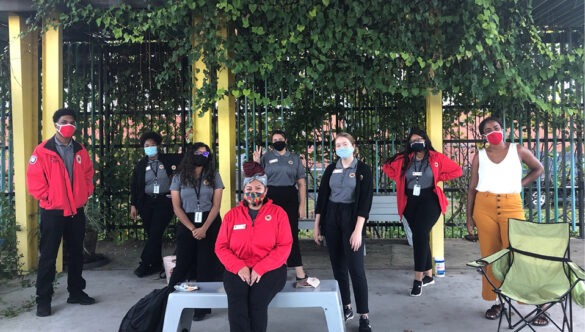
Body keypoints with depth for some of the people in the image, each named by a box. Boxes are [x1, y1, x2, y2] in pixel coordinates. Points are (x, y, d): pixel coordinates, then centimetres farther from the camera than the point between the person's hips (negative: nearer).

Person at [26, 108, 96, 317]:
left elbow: (88, 175, 15)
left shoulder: (80, 151, 7)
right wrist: (47, 197, -9)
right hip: (52, 212, -4)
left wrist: (86, 194, 3)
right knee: (48, 256, 3)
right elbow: (34, 180, -9)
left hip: (77, 211, 5)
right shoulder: (42, 151, -7)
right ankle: (43, 299, 13)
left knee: (76, 254, 13)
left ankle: (76, 292, 26)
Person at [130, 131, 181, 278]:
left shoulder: (168, 160, 0)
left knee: (155, 233, -8)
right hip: (147, 202, 3)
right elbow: (134, 186, 9)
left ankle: (145, 264, 0)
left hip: (164, 201, -3)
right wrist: (133, 205, 5)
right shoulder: (140, 165, 7)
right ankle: (156, 264, 17)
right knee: (151, 233, 6)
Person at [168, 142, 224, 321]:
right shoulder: (179, 177, 2)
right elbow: (177, 207, -2)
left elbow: (216, 205, -3)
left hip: (210, 224, 0)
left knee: (207, 266, 2)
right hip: (186, 225, 0)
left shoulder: (214, 176, 2)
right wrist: (192, 228, -10)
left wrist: (204, 228, -14)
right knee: (183, 264, 1)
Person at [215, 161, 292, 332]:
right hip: (238, 270, 2)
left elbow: (284, 247, -3)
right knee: (236, 300, -30)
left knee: (257, 301, -30)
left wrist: (260, 268, -16)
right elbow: (221, 247, 7)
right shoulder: (232, 215, 11)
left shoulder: (278, 212, 4)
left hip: (270, 269, -1)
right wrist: (239, 267, -12)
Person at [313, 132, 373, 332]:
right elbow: (322, 197, 9)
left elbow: (366, 201, -10)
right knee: (338, 266, 9)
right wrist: (317, 225, 5)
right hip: (331, 218, 4)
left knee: (356, 268, -6)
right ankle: (346, 307, 23)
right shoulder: (331, 169, 8)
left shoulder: (363, 169, -4)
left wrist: (358, 229, -18)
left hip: (351, 218, -4)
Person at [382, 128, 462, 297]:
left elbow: (457, 170, 2)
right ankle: (428, 275, 24)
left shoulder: (436, 158, -1)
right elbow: (387, 167, 17)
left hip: (429, 200, -4)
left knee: (420, 235, -16)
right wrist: (401, 180, 8)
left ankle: (418, 279, -12)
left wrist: (437, 178, 0)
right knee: (421, 237, 11)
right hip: (411, 201, 4)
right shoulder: (404, 159, 6)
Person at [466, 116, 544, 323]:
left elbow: (538, 168, 19)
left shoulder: (518, 150, 6)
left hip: (511, 206, -1)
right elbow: (472, 188, 8)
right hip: (484, 206, 2)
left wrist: (520, 184, 5)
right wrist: (469, 216, 4)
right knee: (489, 255, 3)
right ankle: (496, 302, 13)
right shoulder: (479, 156, 7)